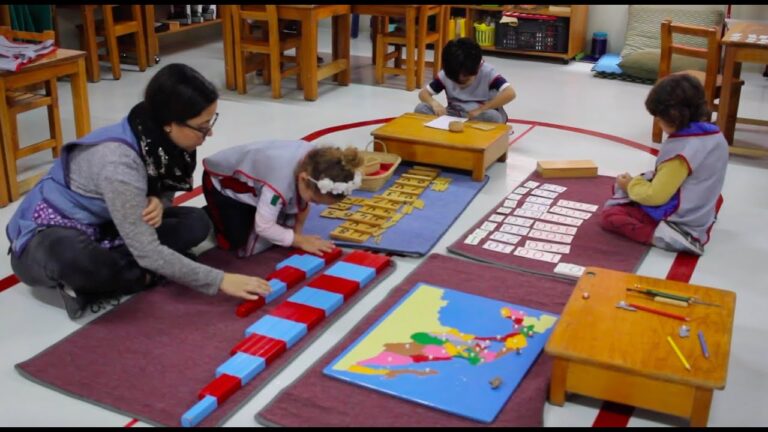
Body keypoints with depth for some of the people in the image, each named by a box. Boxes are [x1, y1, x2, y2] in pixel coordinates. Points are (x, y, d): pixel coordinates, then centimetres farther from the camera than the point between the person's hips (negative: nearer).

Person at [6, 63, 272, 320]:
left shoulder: (157, 139, -12)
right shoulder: (118, 162, -33)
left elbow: (163, 191, 5)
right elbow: (148, 253, -30)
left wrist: (157, 204, -20)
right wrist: (220, 281, -26)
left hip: (99, 226, 8)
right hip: (48, 233, -8)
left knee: (195, 223, -9)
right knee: (77, 260, -43)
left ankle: (86, 286, -10)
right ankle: (146, 277, -12)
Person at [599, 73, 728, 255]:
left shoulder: (680, 150, -26)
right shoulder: (715, 135, -1)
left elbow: (656, 196, -22)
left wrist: (631, 184, -3)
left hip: (679, 220, -9)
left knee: (609, 214, -6)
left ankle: (660, 235, -20)